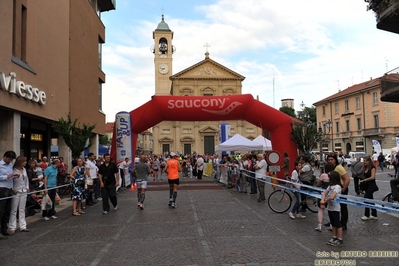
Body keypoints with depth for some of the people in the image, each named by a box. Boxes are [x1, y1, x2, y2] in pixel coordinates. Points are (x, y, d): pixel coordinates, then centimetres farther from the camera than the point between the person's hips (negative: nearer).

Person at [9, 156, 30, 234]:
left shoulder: (24, 169, 9)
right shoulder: (13, 170, -13)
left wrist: (27, 187, 11)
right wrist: (13, 189, -17)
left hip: (24, 192, 7)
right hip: (16, 192, -6)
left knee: (22, 209, 11)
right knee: (13, 210, 1)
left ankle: (23, 226, 17)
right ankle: (12, 228, 9)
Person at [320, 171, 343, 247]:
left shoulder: (337, 186, -19)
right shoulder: (330, 186, 8)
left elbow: (332, 197, -29)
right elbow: (324, 193, 4)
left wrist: (324, 202, -16)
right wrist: (322, 201, -14)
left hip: (335, 208, -8)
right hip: (330, 207, 8)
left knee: (337, 223, 1)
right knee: (333, 223, 16)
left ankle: (340, 240, 10)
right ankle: (334, 238, 27)